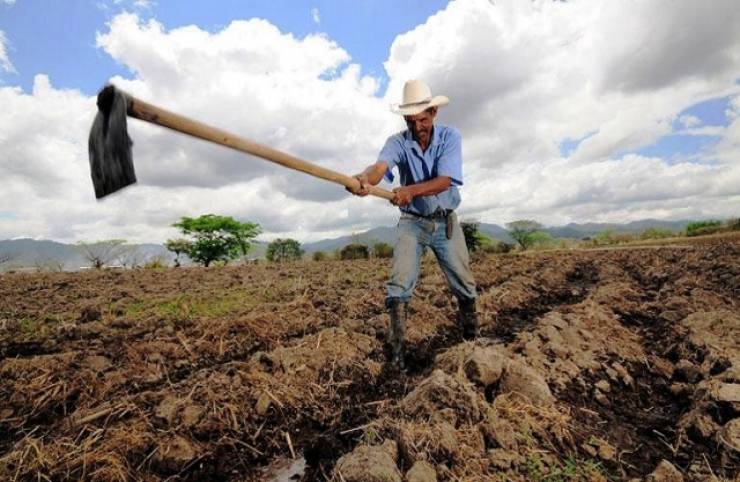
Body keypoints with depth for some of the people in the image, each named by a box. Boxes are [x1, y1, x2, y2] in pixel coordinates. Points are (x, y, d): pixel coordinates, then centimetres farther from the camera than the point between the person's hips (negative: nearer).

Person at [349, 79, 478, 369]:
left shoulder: (450, 137, -10)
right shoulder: (397, 142, -9)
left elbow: (444, 181, -24)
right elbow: (380, 166, -31)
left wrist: (411, 190, -43)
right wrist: (365, 178, -56)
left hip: (446, 222, 1)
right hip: (412, 222, 0)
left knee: (464, 285, 7)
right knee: (400, 284, -14)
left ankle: (472, 338, 32)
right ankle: (396, 348, -2)